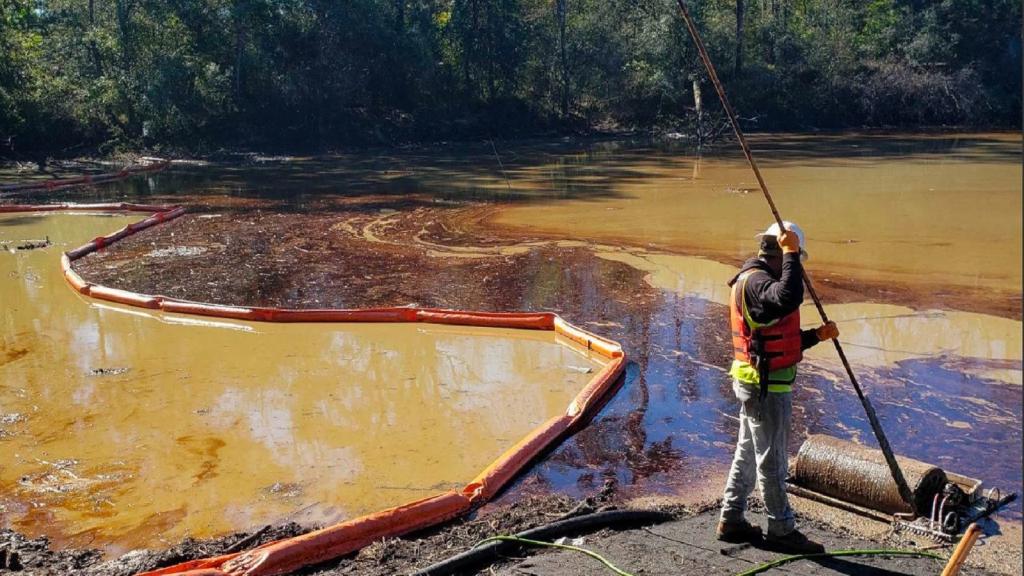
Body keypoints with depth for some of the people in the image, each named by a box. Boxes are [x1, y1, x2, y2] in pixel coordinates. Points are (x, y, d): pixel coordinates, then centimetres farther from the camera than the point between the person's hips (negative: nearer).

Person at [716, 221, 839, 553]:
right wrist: (790, 254, -29)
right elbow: (788, 298, -41)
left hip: (756, 384, 11)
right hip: (766, 386, -11)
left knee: (747, 454, 17)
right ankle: (781, 530, 14)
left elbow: (779, 340, 20)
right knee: (771, 460, 1)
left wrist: (817, 335, 10)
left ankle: (731, 520, 26)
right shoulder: (755, 281, -18)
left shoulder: (756, 280, 15)